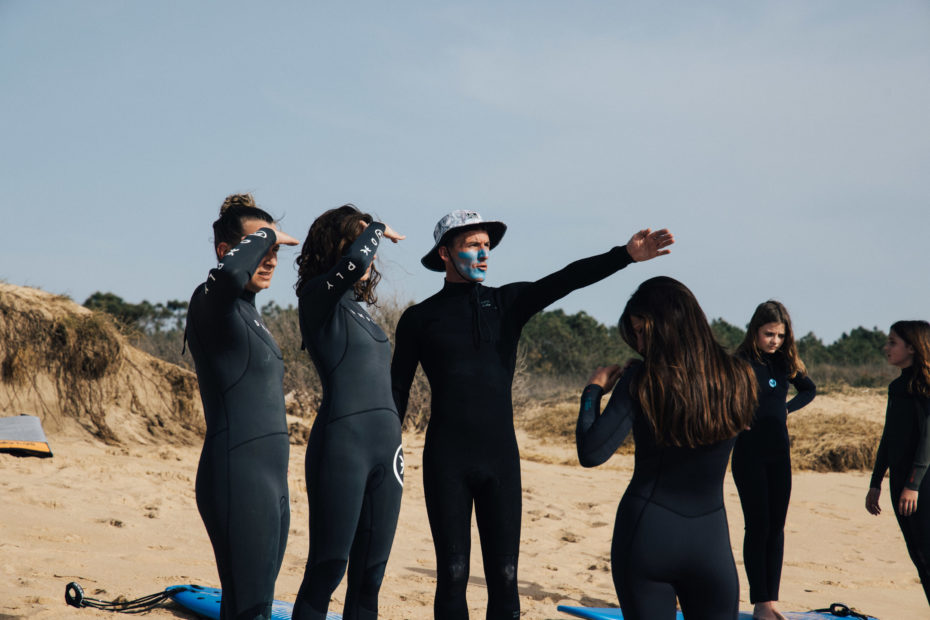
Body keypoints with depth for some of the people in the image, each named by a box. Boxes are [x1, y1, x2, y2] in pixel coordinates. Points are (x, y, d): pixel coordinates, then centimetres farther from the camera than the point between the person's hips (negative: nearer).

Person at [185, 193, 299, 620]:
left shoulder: (248, 313, 19)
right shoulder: (212, 302, -9)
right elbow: (228, 272, -34)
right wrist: (263, 235, -16)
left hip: (271, 480, 9)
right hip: (237, 478, -9)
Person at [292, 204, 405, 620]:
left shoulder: (358, 308, 18)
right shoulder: (318, 297, -4)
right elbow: (354, 261, -25)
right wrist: (377, 229, -5)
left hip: (385, 445, 8)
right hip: (342, 442, -8)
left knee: (370, 571, 8)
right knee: (327, 567, -5)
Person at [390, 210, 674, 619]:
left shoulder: (508, 302, 9)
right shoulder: (420, 318, 5)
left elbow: (566, 279, -5)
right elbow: (397, 391, 7)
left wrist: (625, 255, -19)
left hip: (501, 458, 2)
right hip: (446, 461, -2)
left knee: (504, 577, 1)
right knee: (453, 574, -1)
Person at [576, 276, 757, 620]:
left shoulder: (640, 382, -13)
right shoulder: (735, 378, -2)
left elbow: (591, 453, -16)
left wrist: (594, 390, -3)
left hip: (647, 535, -2)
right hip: (710, 539, 3)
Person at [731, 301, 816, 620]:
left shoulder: (784, 361, 7)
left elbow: (809, 389, 23)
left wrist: (787, 409, 9)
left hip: (779, 455, 5)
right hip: (749, 455, -5)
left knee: (776, 528, 5)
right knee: (758, 527, -5)